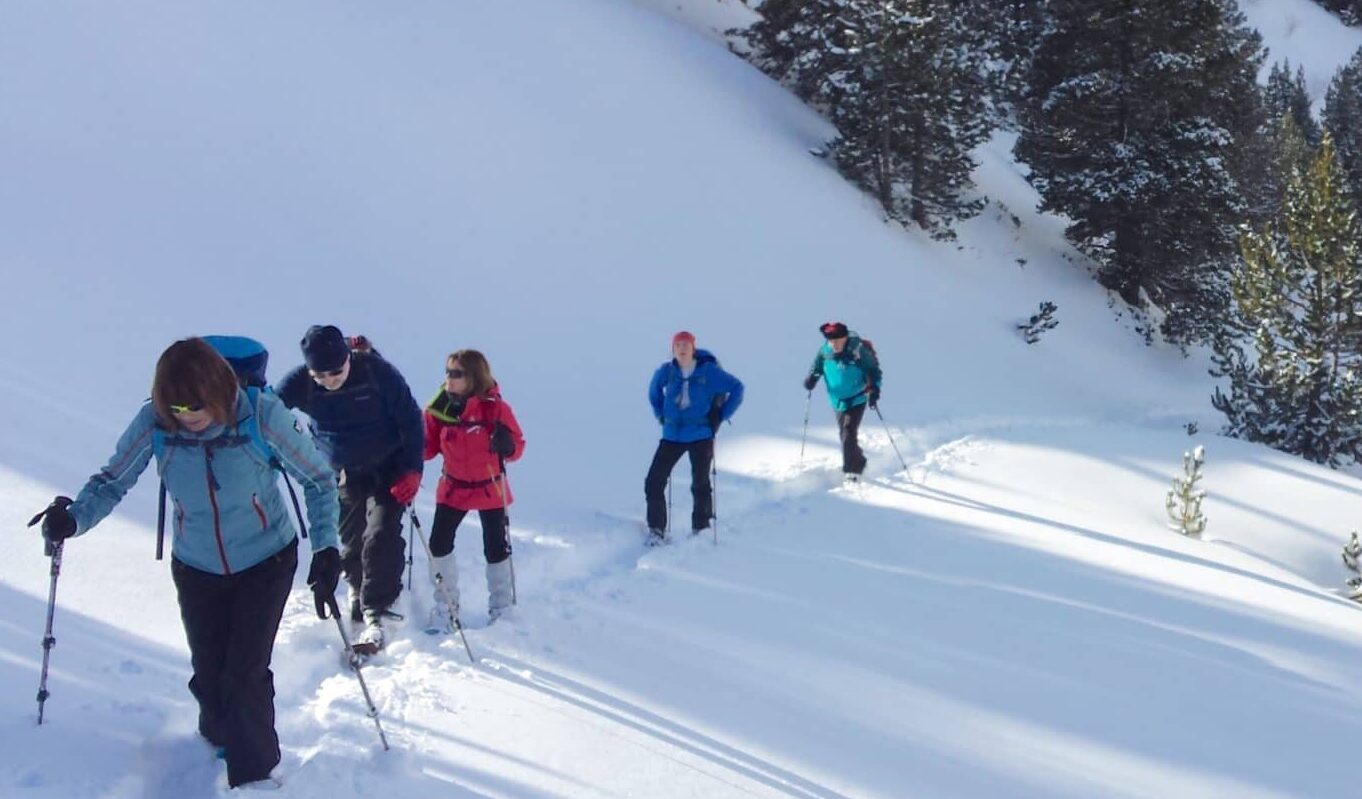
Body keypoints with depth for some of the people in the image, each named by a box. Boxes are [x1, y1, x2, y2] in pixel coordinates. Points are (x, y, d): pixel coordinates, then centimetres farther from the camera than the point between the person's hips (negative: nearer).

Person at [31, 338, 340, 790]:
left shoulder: (261, 416, -25)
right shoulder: (153, 423, -19)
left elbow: (319, 479, -15)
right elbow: (112, 481, -8)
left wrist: (326, 546, -24)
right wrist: (75, 518, -28)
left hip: (266, 562, -2)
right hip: (196, 569, 3)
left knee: (246, 673, -6)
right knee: (208, 671, 12)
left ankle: (254, 773, 16)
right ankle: (219, 735, 46)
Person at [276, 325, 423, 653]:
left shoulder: (378, 372, -21)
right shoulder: (299, 384, -15)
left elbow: (410, 419, -13)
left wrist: (412, 470, -16)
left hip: (389, 469, -3)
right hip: (345, 475, 3)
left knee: (382, 534, -18)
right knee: (351, 542, 9)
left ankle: (374, 617, -17)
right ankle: (359, 594, 37)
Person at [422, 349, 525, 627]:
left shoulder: (495, 408, -15)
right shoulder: (439, 408, -7)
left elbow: (518, 445, -12)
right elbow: (429, 446, 2)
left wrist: (507, 445, -33)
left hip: (490, 490, -2)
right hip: (453, 488, 2)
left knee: (496, 548, 6)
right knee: (439, 543, -2)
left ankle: (501, 606, 26)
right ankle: (445, 604, 19)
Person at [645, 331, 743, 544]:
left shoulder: (709, 371, -10)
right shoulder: (666, 371, -1)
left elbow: (737, 388, -3)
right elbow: (654, 390, 21)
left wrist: (721, 416, -6)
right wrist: (660, 415, 14)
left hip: (701, 436, -3)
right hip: (672, 436, 3)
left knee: (700, 484, 3)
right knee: (653, 482, -3)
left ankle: (701, 530, 19)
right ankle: (656, 529, 10)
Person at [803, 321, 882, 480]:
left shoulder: (858, 350, -21)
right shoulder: (824, 352, -9)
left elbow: (873, 370, -12)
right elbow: (817, 367, 10)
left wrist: (874, 389, -24)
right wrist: (812, 377, -10)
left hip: (857, 400, -5)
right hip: (838, 402, 5)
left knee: (848, 433, -16)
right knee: (845, 435, 14)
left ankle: (852, 470, -7)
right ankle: (859, 462, 36)